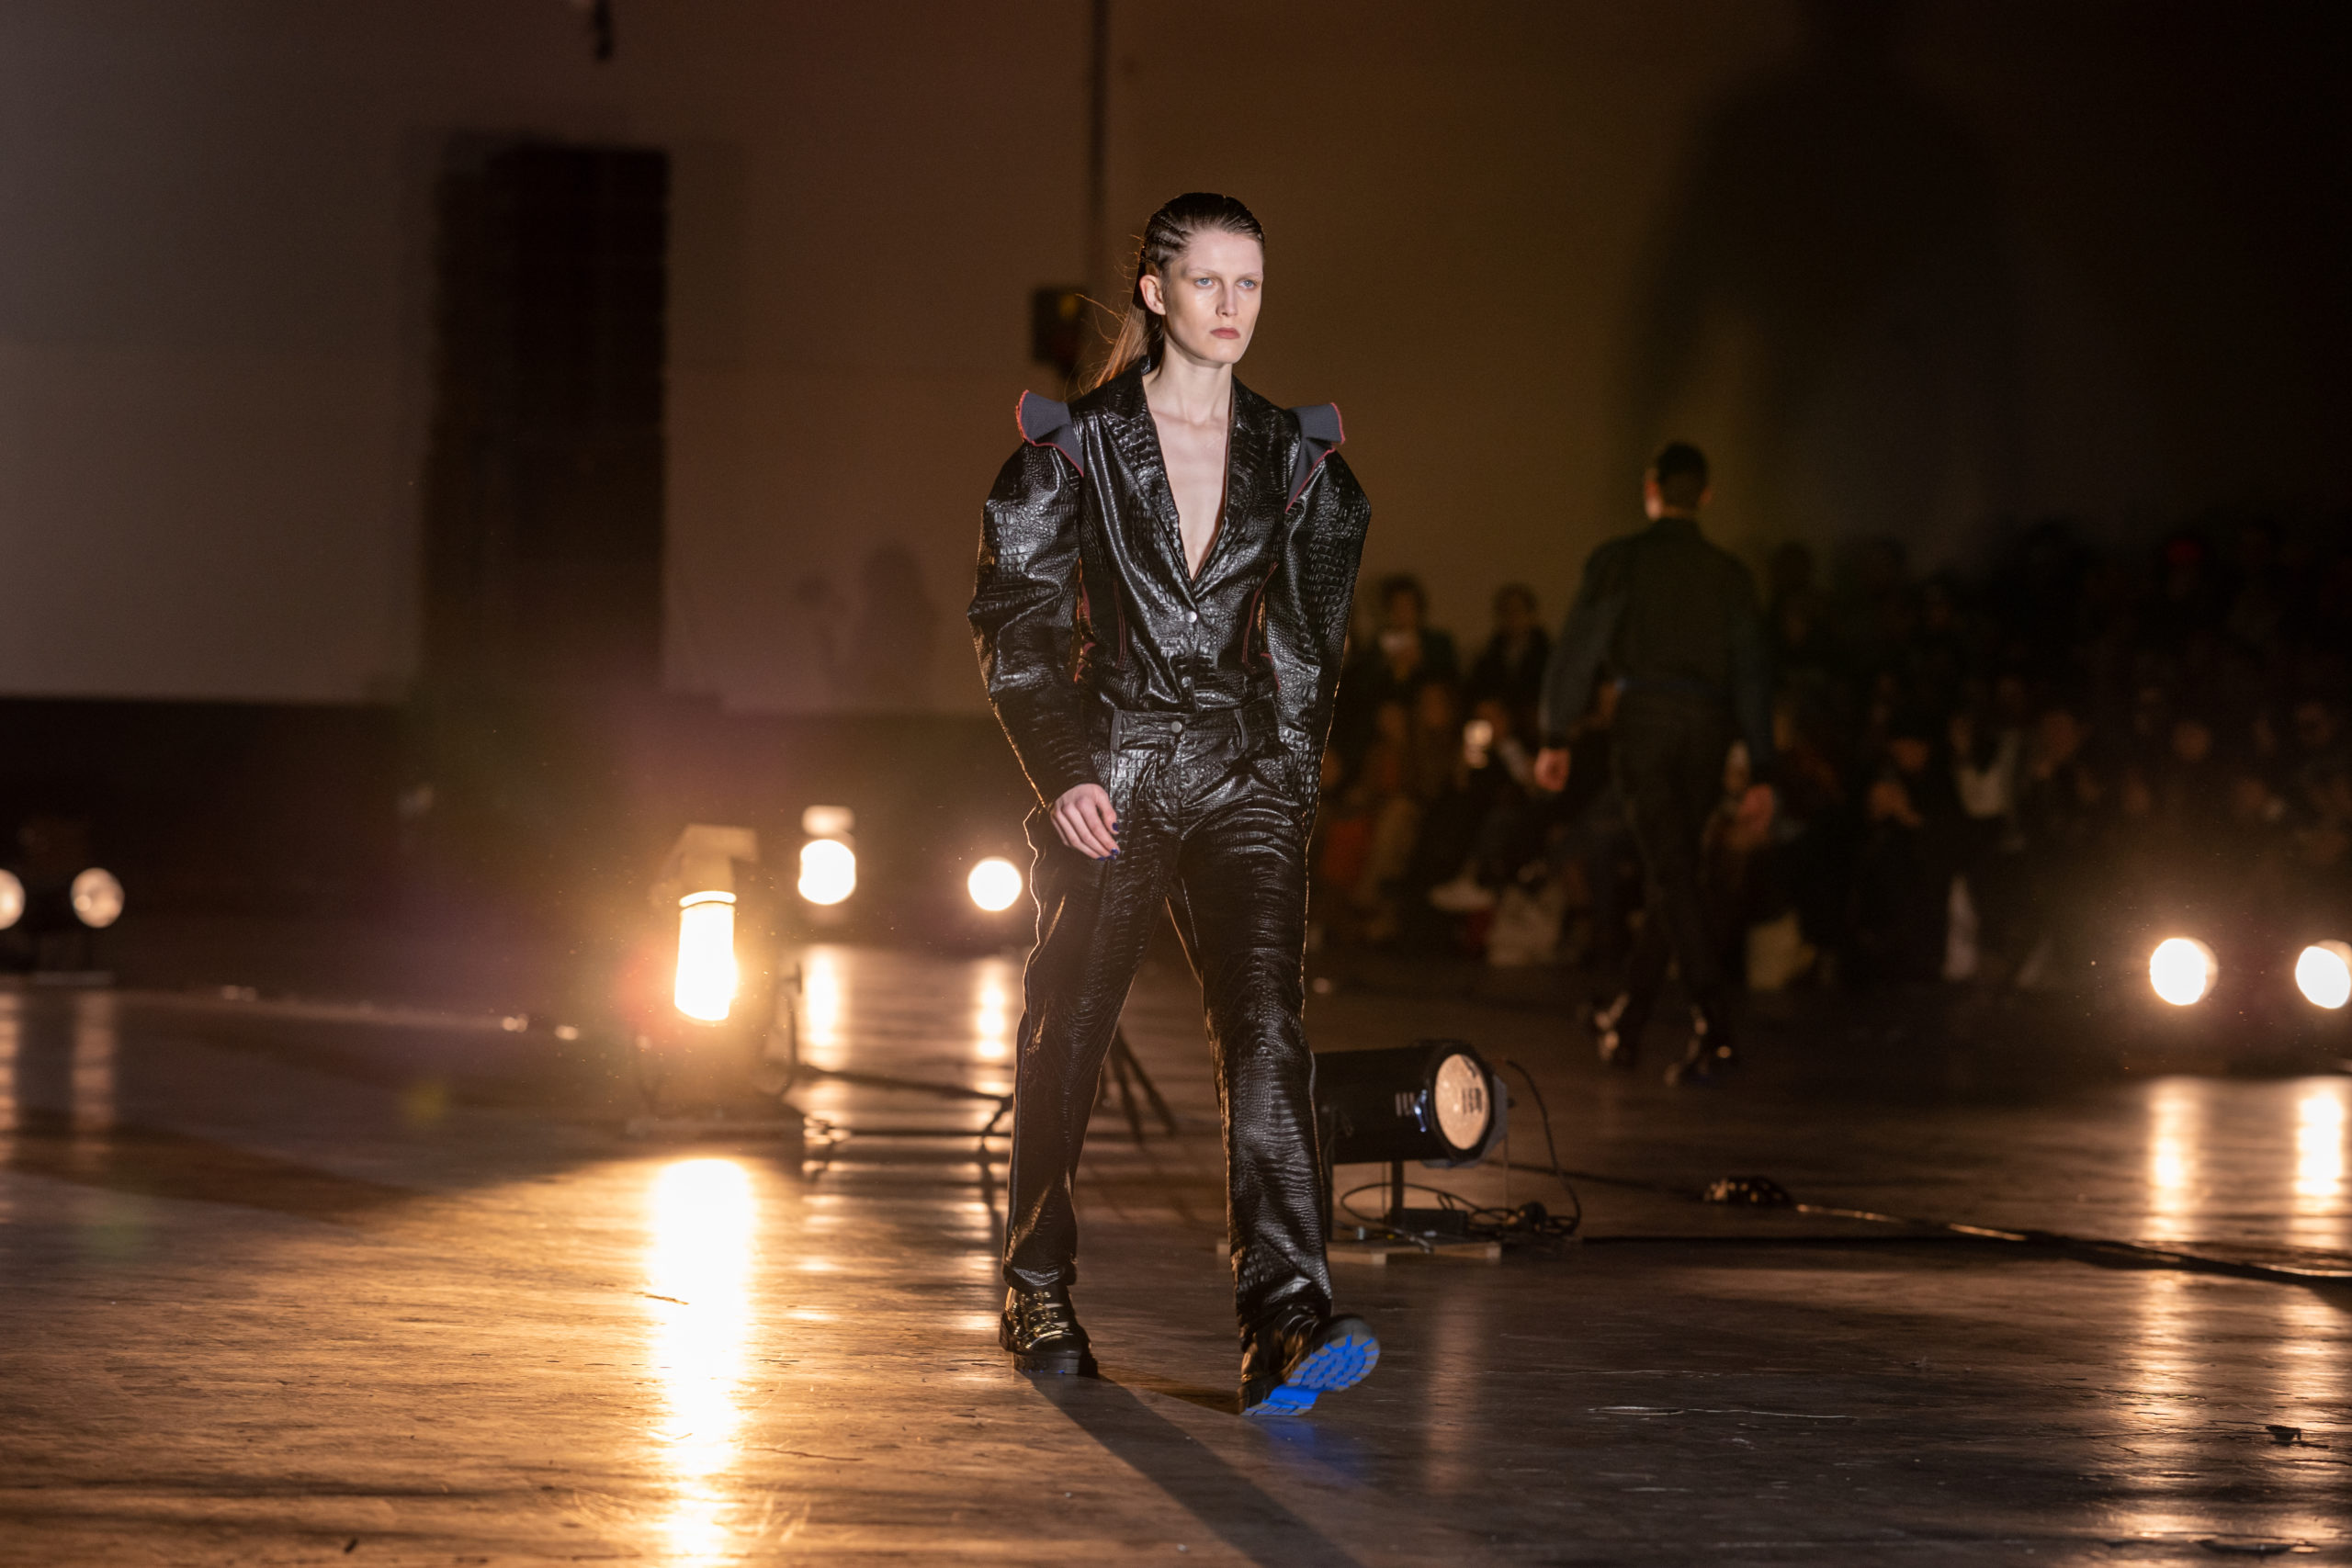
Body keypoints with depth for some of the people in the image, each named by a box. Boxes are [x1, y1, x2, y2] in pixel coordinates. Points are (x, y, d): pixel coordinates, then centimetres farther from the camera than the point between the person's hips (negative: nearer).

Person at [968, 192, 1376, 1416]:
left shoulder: (1292, 457, 7)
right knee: (1067, 1036, 7)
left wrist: (1296, 771, 11)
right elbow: (1013, 621, -1)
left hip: (1242, 777, 1)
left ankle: (1287, 1317, -25)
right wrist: (1060, 769, -10)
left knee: (1265, 1027, -15)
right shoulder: (1076, 445, -2)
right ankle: (1037, 1293, 27)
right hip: (1108, 773, -1)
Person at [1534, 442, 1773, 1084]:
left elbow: (1578, 648, -3)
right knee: (1672, 871, 14)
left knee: (1671, 873, -8)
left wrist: (1555, 738, 0)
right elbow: (1752, 672, 10)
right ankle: (1627, 1018, 23)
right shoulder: (1731, 574, 12)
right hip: (1709, 726, 4)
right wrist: (1760, 769, 11)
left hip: (1645, 717, -4)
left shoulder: (1619, 560, 2)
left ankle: (1713, 1024, -20)